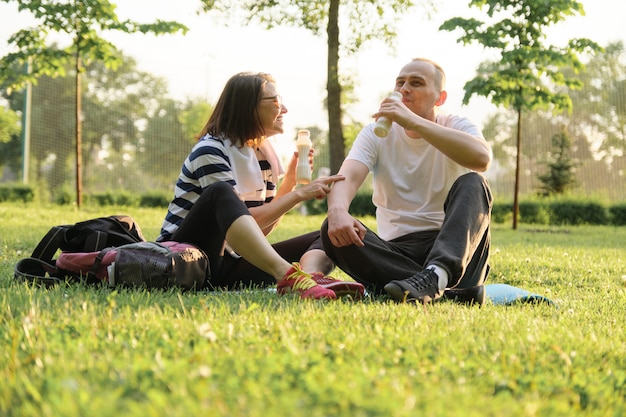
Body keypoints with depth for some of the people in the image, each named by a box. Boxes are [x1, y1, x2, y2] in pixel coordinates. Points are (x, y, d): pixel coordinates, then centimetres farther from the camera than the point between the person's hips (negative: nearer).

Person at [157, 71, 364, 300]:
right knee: (220, 192, -35)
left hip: (229, 263, 7)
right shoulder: (210, 150, -11)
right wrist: (299, 194, -17)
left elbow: (262, 229, 9)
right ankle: (288, 275, -52)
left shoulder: (264, 154, 10)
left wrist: (291, 180, 1)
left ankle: (311, 274, -43)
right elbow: (240, 218, -20)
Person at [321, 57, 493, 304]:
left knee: (472, 183, -24)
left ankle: (435, 277, -49)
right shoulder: (377, 133, 8)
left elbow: (482, 158, -24)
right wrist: (337, 210, -36)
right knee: (334, 231, -24)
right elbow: (348, 177, -11)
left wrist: (413, 121, -27)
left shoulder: (457, 127, 2)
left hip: (453, 248, -2)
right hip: (396, 251, 2)